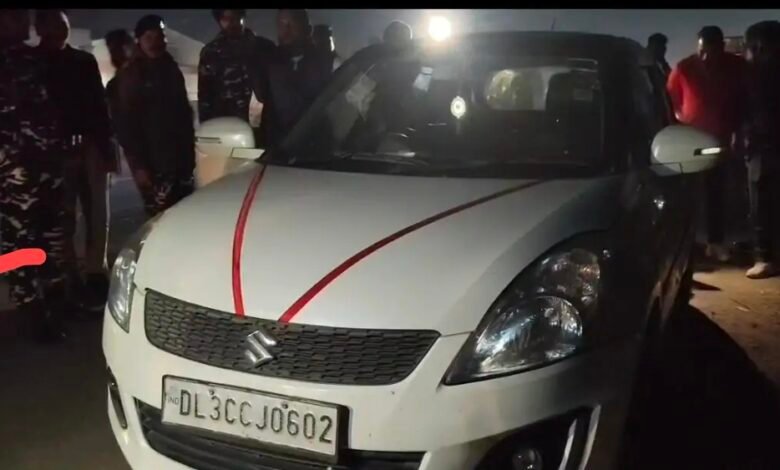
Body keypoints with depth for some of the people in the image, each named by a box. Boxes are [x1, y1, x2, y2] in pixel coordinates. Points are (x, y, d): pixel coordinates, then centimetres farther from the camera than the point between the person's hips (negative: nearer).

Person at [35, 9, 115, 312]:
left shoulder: (85, 61, 13)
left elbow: (100, 107, 11)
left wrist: (106, 148, 3)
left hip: (90, 148, 3)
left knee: (97, 216, 4)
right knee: (63, 220, -2)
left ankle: (96, 275, 11)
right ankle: (71, 281, 3)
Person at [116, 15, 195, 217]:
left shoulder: (171, 69, 14)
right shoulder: (130, 76, -4)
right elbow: (127, 123, -9)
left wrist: (190, 150, 13)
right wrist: (138, 164, -16)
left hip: (181, 157, 6)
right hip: (153, 162, -6)